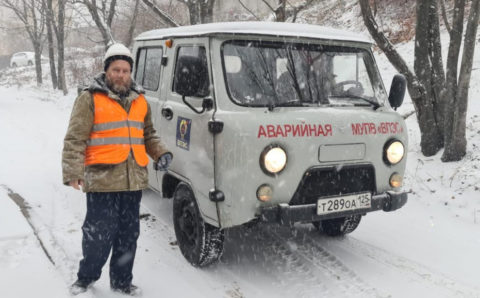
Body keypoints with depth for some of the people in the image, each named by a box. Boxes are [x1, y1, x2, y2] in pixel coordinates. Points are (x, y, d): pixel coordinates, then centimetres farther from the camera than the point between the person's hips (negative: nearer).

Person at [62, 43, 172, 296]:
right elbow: (75, 139, -7)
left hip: (134, 180, 6)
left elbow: (148, 135, 25)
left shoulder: (139, 100, 15)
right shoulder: (90, 99, -2)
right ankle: (86, 277, 25)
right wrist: (73, 172, -17)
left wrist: (161, 153, 8)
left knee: (129, 234, 14)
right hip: (102, 180, -5)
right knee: (99, 234, 0)